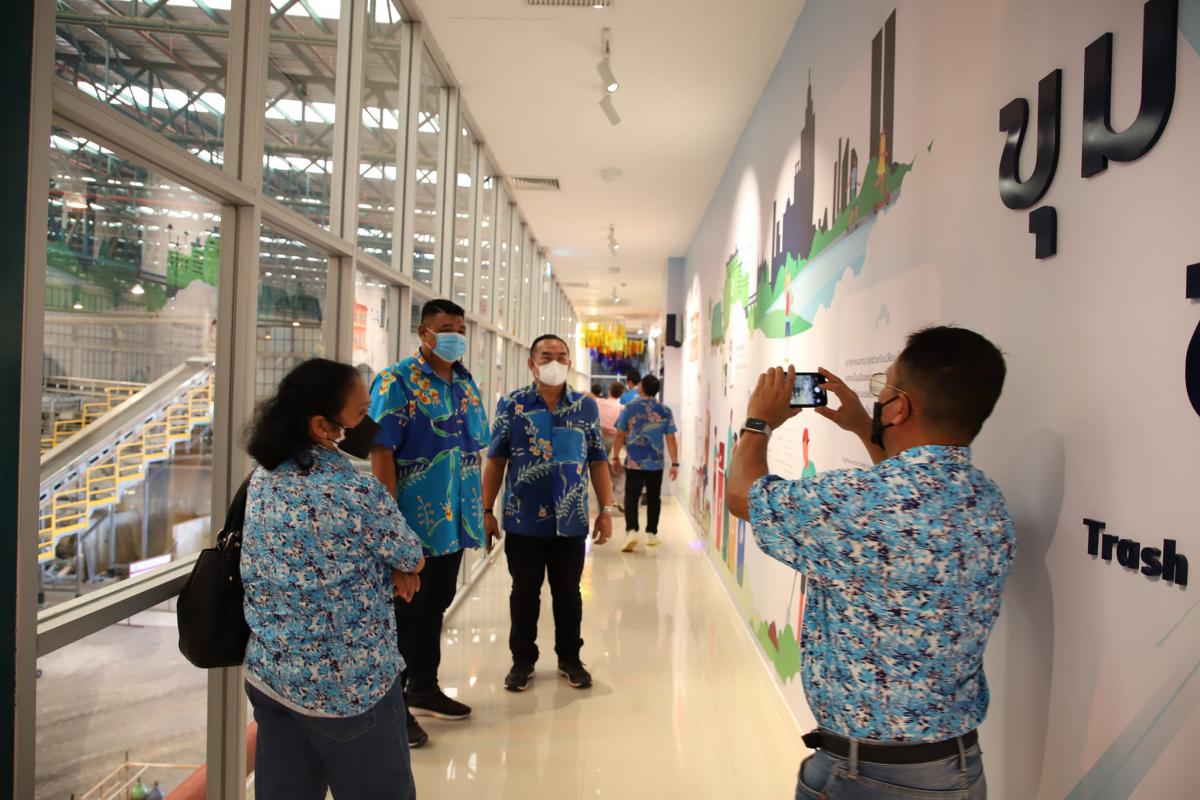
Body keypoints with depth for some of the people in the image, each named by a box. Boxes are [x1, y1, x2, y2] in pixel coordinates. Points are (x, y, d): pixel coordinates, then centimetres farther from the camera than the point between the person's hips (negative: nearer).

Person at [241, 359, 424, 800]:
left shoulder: (263, 478, -1)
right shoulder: (358, 491, -25)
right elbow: (412, 563, -10)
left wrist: (386, 570, -2)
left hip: (268, 675, 7)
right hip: (348, 687, -7)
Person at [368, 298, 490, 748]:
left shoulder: (466, 383, 11)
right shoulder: (398, 382, -11)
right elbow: (381, 449, -17)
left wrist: (478, 509, 13)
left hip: (455, 522, 7)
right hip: (414, 522, -7)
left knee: (435, 606, 19)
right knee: (405, 613, 5)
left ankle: (424, 690, 36)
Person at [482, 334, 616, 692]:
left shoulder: (587, 407, 3)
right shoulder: (511, 405, -1)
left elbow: (598, 462, 6)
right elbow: (496, 461, 1)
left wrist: (606, 510, 2)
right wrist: (487, 511, -3)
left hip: (571, 523, 1)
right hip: (523, 522, -1)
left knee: (568, 593, 14)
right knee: (524, 594, 12)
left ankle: (569, 658, 31)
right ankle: (523, 660, 28)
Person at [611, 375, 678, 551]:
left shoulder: (629, 409, -4)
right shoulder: (665, 411, -2)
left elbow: (620, 435, -1)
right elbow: (671, 439, -4)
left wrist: (615, 457, 8)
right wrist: (675, 463, 0)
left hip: (634, 462, -1)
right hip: (656, 463, 1)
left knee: (631, 498, 3)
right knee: (653, 499, 14)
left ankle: (631, 531, -14)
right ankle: (651, 534, 21)